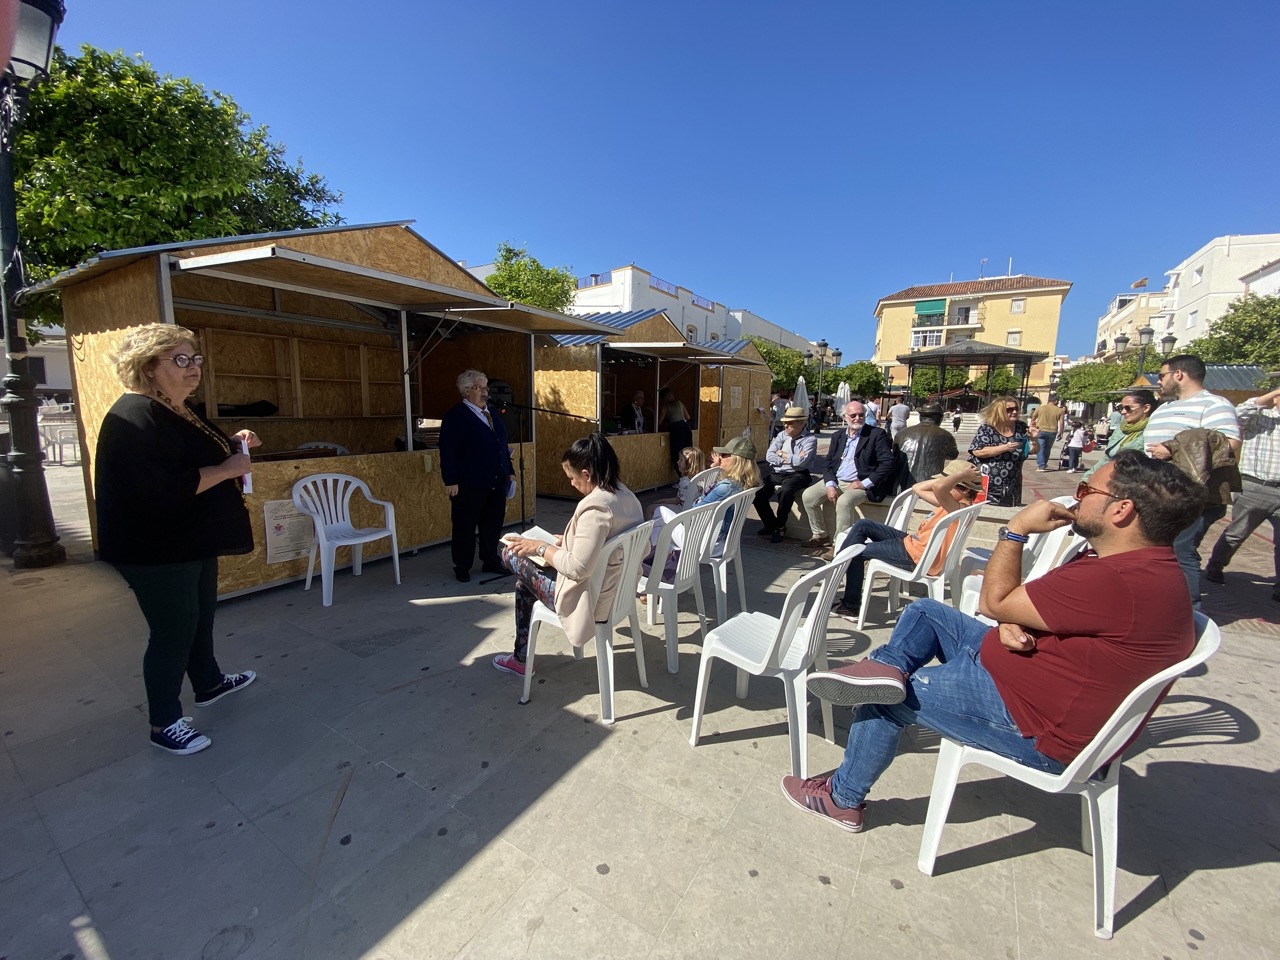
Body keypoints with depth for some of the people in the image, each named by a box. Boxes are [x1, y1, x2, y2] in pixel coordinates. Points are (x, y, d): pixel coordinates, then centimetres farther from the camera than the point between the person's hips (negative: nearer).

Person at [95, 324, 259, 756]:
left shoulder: (180, 411, 9)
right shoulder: (135, 417, -22)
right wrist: (227, 469, -24)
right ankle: (164, 723, 17)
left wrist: (232, 443, 7)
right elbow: (163, 488, -33)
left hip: (194, 541, 10)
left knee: (200, 617, 23)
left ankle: (209, 683, 42)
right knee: (173, 631, 0)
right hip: (156, 551, -10)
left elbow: (196, 455, 26)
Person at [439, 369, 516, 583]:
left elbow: (502, 445, 19)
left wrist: (510, 471, 14)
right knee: (465, 527, 5)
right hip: (469, 484, -6)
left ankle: (491, 561, 27)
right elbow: (447, 451, -13)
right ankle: (462, 567, 18)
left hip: (496, 482, 7)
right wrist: (451, 481, -19)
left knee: (493, 524, 13)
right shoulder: (455, 415, -7)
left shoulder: (493, 414, 15)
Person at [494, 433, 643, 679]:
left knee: (511, 554, 7)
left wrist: (540, 548, -14)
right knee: (524, 582, 22)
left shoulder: (595, 506, -28)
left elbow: (577, 569, -29)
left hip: (591, 600, -9)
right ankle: (521, 655, 34)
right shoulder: (626, 496, -1)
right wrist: (570, 542, 10)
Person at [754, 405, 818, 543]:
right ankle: (770, 524, 4)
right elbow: (769, 456, 1)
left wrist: (782, 455, -4)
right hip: (775, 473, 5)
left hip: (796, 475, -5)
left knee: (785, 491, -36)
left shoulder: (810, 440, -2)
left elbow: (801, 462, -18)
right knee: (757, 490, -19)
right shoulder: (782, 435, 12)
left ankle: (780, 527, -11)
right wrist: (791, 459, -10)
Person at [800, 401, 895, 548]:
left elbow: (887, 463, -10)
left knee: (844, 501, -35)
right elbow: (829, 463, 9)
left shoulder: (877, 434, -3)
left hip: (860, 483, -6)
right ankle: (821, 535, 5)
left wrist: (864, 483, -18)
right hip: (836, 481, 6)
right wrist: (830, 484, -10)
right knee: (808, 496, -12)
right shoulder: (838, 436, 12)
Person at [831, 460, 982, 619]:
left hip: (916, 556, -10)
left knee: (857, 552, -3)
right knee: (862, 526, 7)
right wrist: (946, 477, 7)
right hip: (912, 542, 10)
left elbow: (939, 487, -43)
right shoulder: (952, 504, 8)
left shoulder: (960, 508, -22)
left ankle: (850, 606, 11)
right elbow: (917, 488, 17)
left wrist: (963, 474, -28)